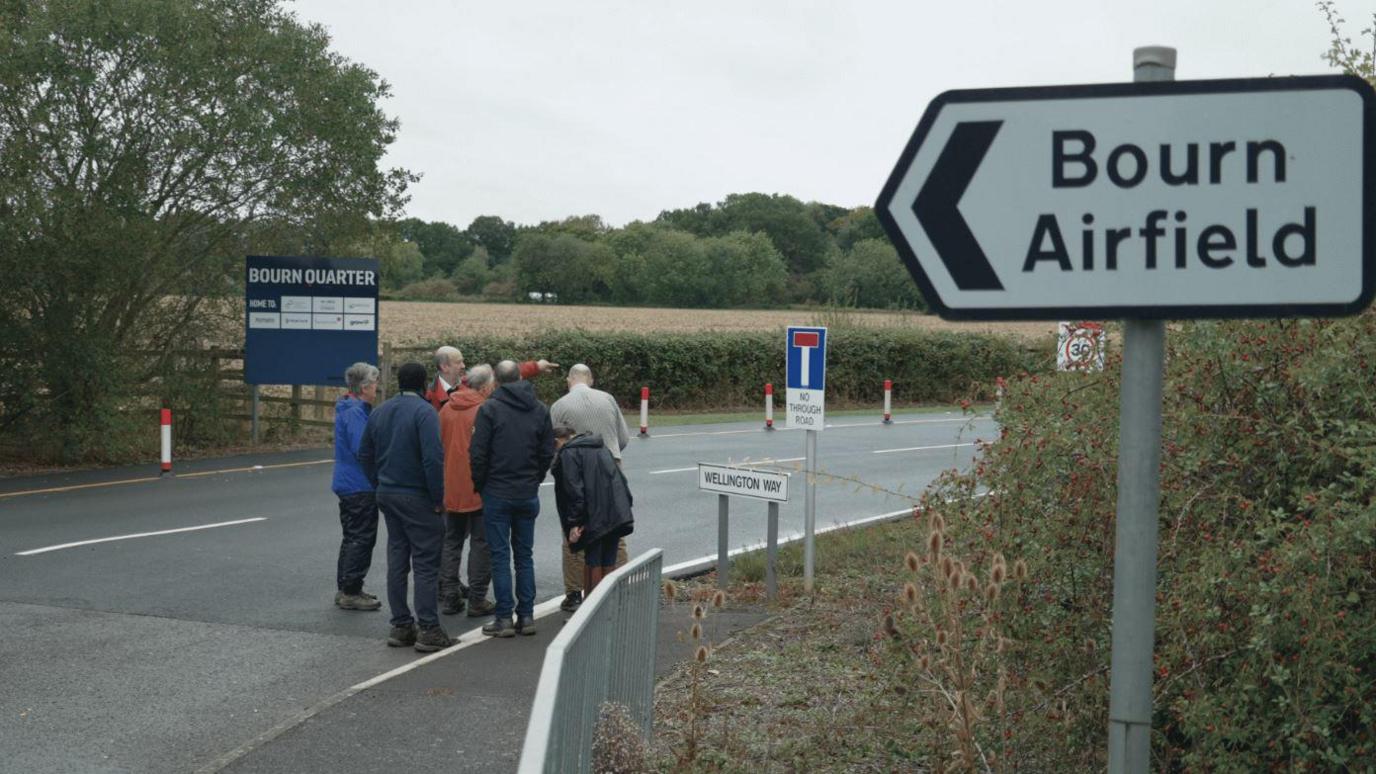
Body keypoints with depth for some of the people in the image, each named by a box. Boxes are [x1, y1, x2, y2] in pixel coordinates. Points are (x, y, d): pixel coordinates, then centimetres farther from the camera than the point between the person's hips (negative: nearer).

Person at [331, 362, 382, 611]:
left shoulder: (348, 409, 13)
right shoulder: (355, 412, -19)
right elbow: (363, 450, -25)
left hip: (347, 485, 11)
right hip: (360, 486, -11)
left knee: (353, 538, 17)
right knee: (362, 539, -4)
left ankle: (345, 590, 24)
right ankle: (351, 592, 0)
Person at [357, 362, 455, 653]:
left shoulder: (379, 412, 10)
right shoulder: (424, 411, -14)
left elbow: (365, 455, 15)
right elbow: (433, 458, -22)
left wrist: (380, 486, 18)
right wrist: (438, 497, -14)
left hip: (387, 495, 7)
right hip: (417, 497, -7)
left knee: (397, 559, 12)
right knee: (426, 562, -3)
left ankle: (400, 626, 15)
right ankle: (429, 630, -4)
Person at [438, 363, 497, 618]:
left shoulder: (446, 409, 5)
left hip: (450, 489, 6)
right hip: (479, 490, -6)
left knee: (451, 541, 14)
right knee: (481, 544, 3)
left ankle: (449, 597, 15)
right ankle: (477, 601, 3)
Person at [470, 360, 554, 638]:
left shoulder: (489, 408, -9)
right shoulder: (540, 410, 5)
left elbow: (477, 453, -11)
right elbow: (548, 453, 6)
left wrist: (480, 485, 3)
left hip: (497, 493, -4)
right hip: (528, 495, 4)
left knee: (500, 556, 1)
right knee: (524, 555, 12)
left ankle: (504, 618, 0)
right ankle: (526, 616, 12)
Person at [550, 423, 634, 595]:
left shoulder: (567, 454, -5)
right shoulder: (602, 448, 21)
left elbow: (574, 491, -14)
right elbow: (621, 479, 21)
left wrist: (574, 523, -13)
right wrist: (625, 507, 23)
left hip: (594, 517, -7)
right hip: (618, 515, 7)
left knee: (592, 561, 3)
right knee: (609, 561, 12)